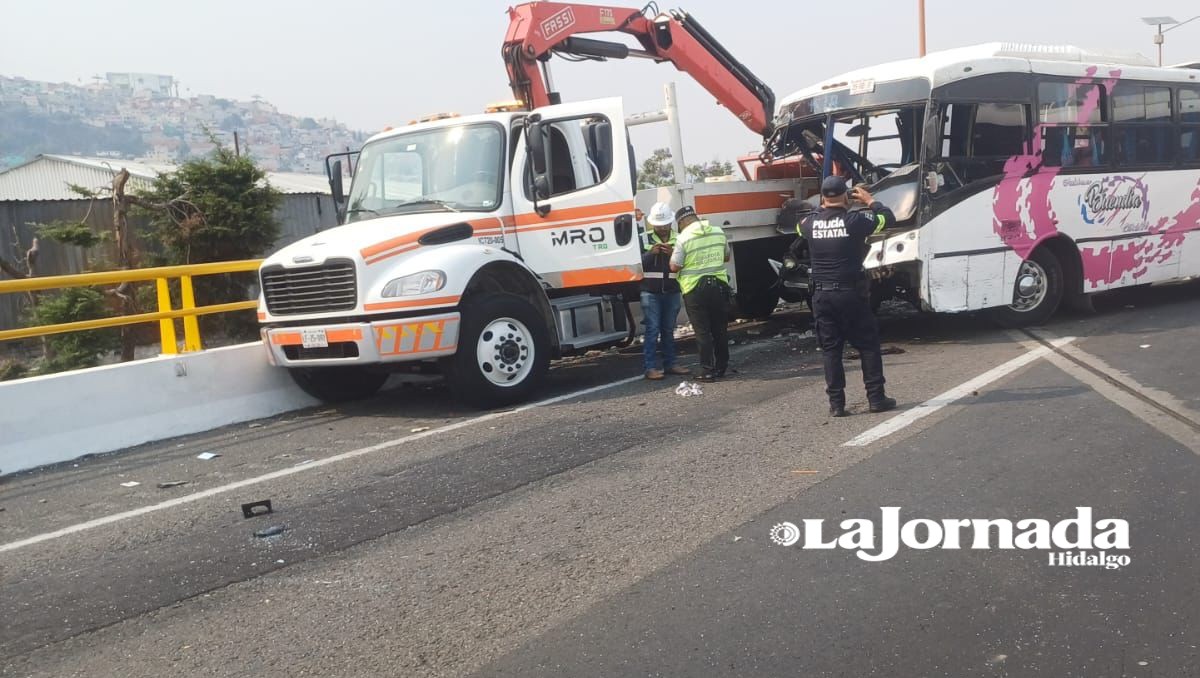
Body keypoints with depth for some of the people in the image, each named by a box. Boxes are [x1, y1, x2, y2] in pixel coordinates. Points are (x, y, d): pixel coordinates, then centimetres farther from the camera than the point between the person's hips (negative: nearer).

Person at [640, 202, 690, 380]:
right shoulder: (645, 240, 1)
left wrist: (673, 254, -18)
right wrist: (650, 253, -20)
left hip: (672, 292, 3)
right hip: (651, 292, -2)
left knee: (668, 330, 12)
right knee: (652, 330, -6)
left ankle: (670, 364, 20)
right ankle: (650, 367, -5)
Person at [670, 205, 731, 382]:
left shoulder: (683, 238, -13)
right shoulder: (718, 232, 3)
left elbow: (674, 267, -11)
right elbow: (726, 257, 16)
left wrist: (674, 253, 6)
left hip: (695, 289, -5)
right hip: (719, 285, 5)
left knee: (702, 331, 0)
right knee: (719, 328, 14)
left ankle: (708, 371, 0)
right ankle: (721, 367, 24)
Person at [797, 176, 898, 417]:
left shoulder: (811, 223, -1)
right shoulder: (855, 220, -10)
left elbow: (801, 226, 24)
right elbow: (888, 218, 4)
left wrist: (823, 207, 27)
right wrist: (870, 201, 18)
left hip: (822, 295, 3)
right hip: (851, 294, -3)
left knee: (830, 349, 8)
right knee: (868, 345, 9)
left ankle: (836, 403, 7)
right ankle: (876, 398, 12)